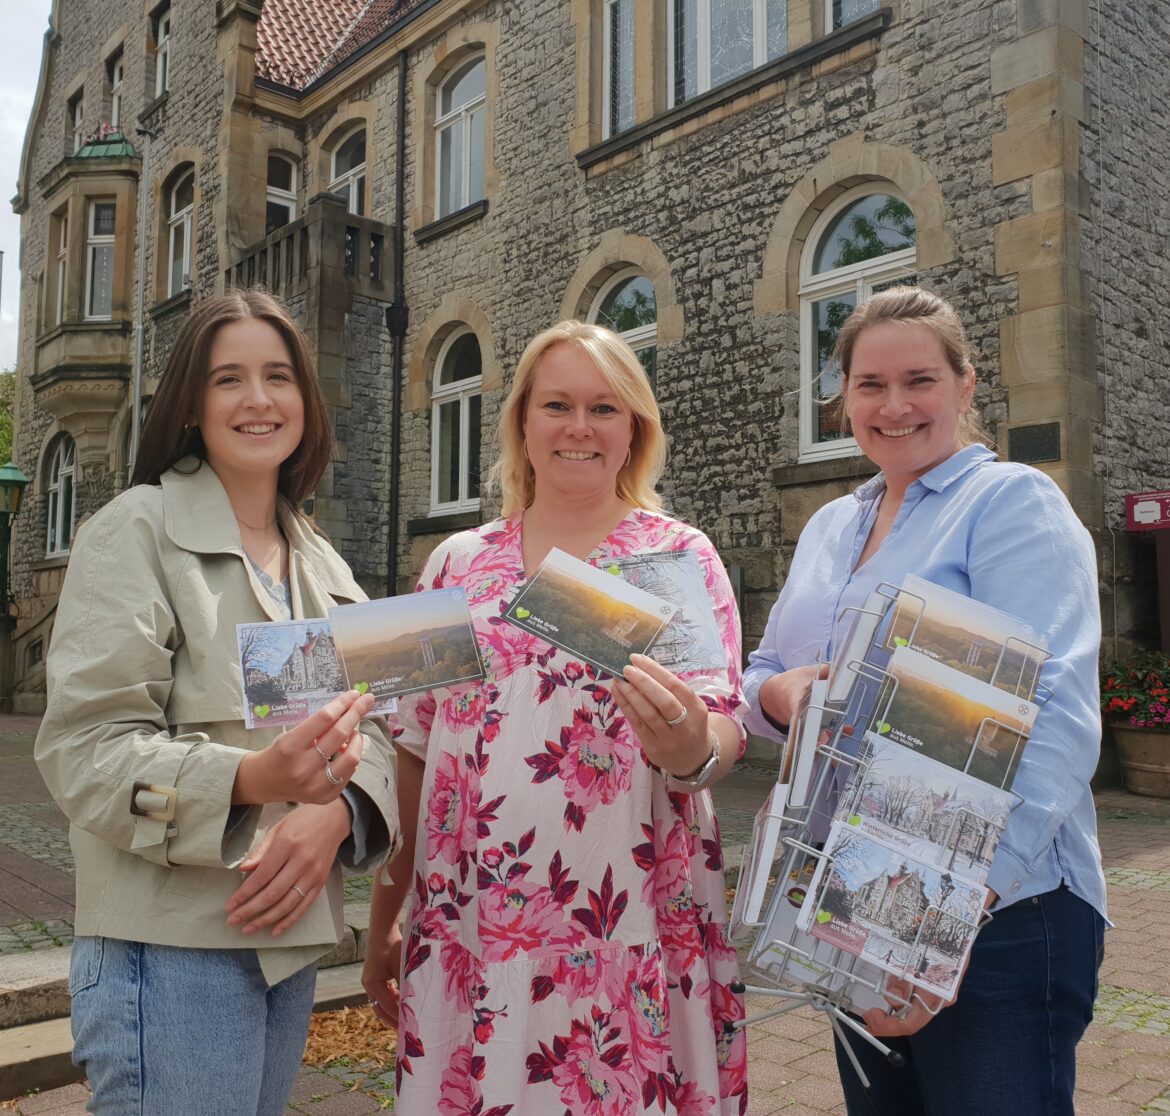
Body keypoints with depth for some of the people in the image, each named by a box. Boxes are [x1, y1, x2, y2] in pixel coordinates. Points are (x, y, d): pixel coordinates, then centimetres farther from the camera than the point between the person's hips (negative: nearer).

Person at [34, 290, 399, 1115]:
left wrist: (334, 813, -14)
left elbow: (371, 731, 8)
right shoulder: (136, 530, -5)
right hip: (172, 948, -6)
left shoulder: (322, 564, 13)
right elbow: (84, 749, -13)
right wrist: (251, 779, -30)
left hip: (292, 939, 6)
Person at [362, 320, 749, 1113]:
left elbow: (725, 726, -8)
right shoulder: (457, 565, 7)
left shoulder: (680, 557, 0)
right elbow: (414, 754, 9)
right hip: (468, 929, 3)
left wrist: (692, 750, -32)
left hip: (629, 927, -2)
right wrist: (382, 924, 10)